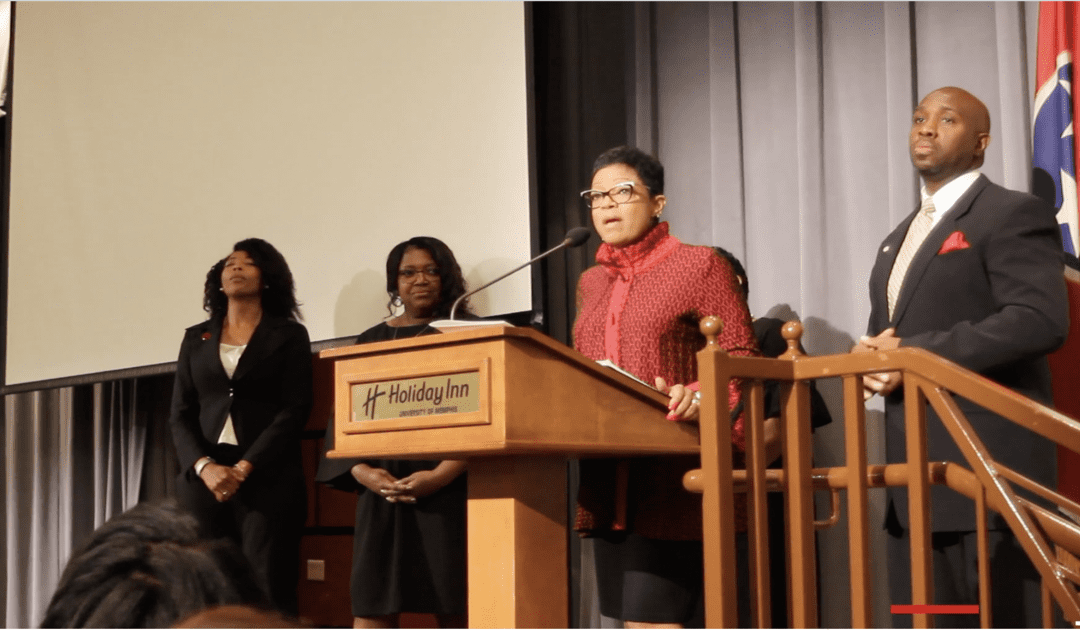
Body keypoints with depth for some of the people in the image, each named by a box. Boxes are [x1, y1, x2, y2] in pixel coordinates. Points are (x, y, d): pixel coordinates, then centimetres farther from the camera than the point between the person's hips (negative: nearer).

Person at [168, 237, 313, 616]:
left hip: (268, 481, -3)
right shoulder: (196, 338, 18)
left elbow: (294, 411, -2)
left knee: (268, 599, -9)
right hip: (203, 480, 3)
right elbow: (180, 415, 10)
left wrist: (244, 469, -12)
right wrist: (205, 467, -9)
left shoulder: (289, 335, 8)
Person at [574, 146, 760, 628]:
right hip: (608, 484, 7)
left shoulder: (699, 265, 1)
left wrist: (696, 396, -24)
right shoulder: (591, 283, 20)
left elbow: (741, 360, -5)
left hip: (674, 482, -6)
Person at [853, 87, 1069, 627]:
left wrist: (913, 354, -18)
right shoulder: (899, 238, 24)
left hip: (987, 468, -8)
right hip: (915, 476, 8)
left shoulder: (1013, 214, -3)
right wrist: (870, 358, 0)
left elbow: (1040, 320, -18)